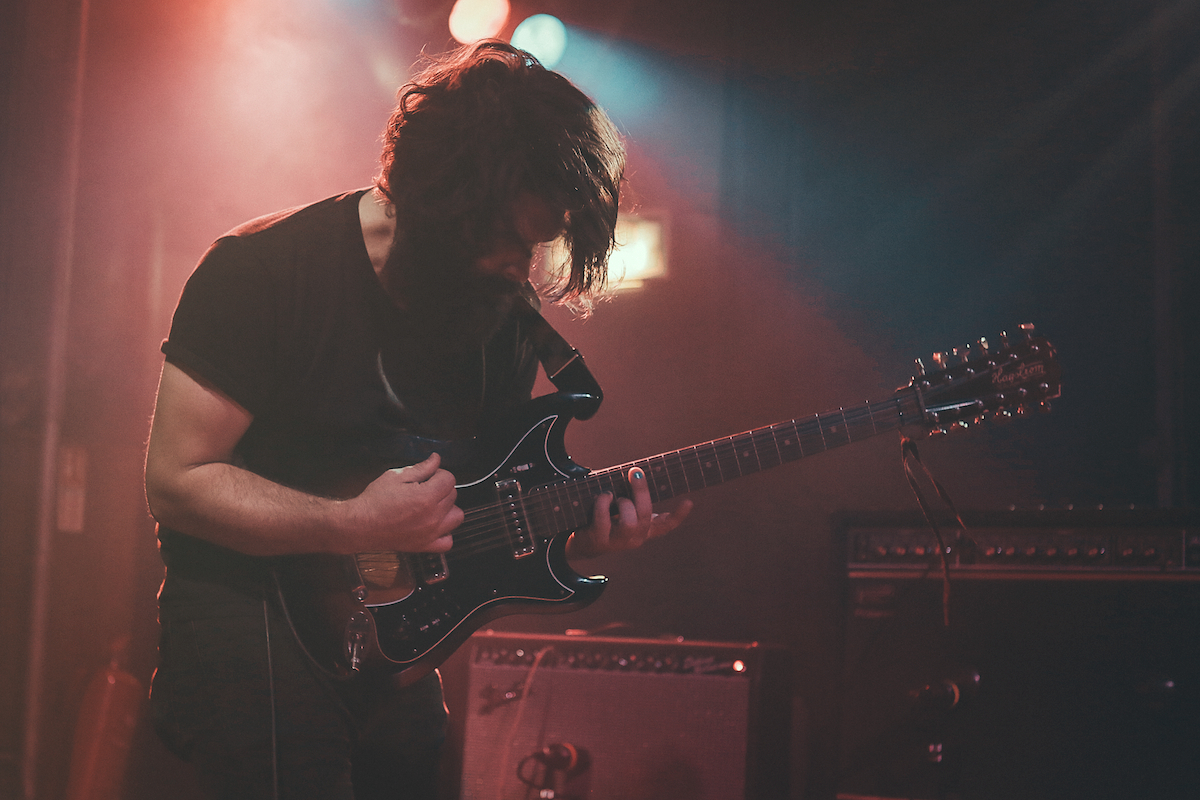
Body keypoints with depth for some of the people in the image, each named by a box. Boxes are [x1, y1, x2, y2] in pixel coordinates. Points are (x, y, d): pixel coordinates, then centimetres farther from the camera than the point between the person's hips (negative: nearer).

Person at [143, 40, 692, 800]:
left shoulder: (505, 315, 3)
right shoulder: (265, 269, -14)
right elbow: (178, 480, -16)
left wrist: (574, 534, -10)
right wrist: (358, 525, -24)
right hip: (247, 610, -6)